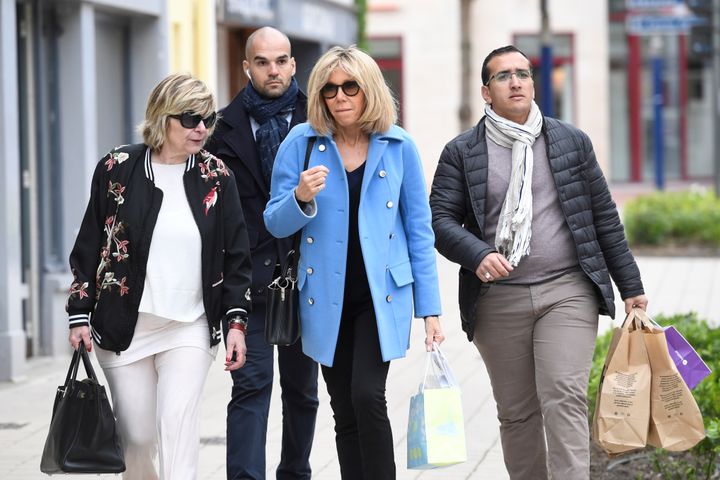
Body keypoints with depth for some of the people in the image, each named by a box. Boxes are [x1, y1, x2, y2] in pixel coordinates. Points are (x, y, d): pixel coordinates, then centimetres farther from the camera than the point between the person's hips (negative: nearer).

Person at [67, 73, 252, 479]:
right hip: (123, 328, 0)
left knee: (178, 427, -15)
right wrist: (80, 315, 1)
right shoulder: (118, 169, -2)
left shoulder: (217, 177, 1)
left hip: (190, 328, 0)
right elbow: (89, 247, 4)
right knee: (137, 436, 5)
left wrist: (237, 322, -2)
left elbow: (237, 255, 4)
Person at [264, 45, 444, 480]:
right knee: (345, 412, 7)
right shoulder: (301, 143, -2)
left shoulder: (399, 146, -1)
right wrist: (301, 198, -22)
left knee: (368, 396, -17)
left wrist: (430, 309, 0)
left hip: (382, 295, -2)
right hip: (328, 299, 2)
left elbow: (419, 230, 2)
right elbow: (276, 224, 0)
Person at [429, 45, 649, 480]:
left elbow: (605, 219, 11)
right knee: (516, 412, 6)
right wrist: (477, 255, -20)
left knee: (565, 400, -13)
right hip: (497, 302, 1)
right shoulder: (461, 153, 5)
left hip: (568, 293, -1)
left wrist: (631, 287, 11)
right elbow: (441, 219, -1)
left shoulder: (572, 142, 9)